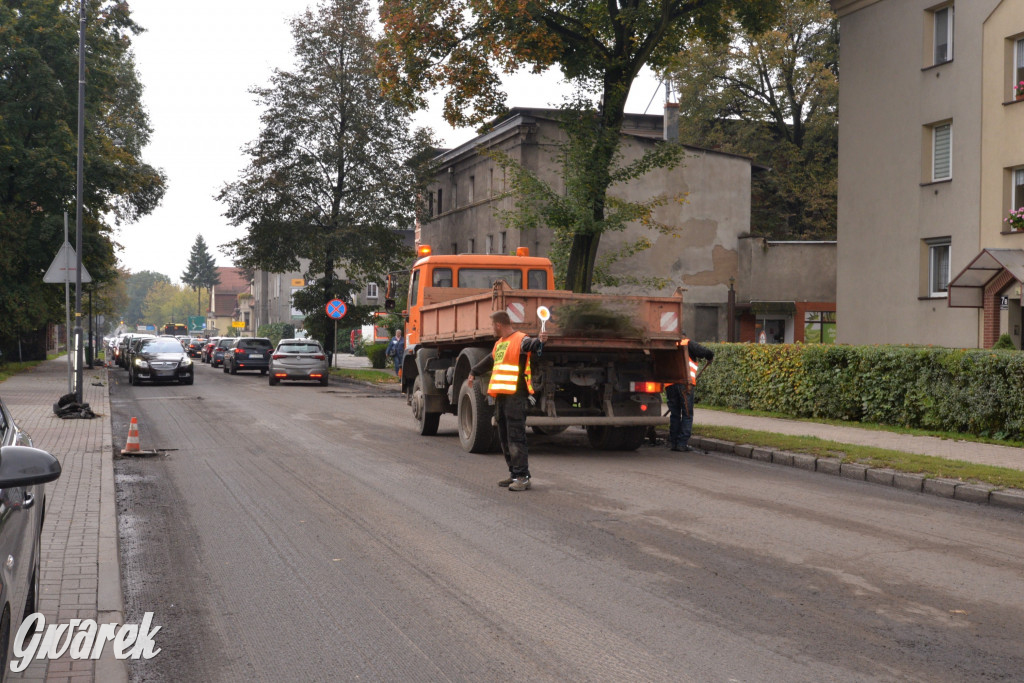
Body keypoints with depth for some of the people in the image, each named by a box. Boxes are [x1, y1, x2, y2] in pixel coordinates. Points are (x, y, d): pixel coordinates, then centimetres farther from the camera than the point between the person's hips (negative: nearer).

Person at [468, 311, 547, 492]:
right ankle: (514, 474, 17)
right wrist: (474, 372, 50)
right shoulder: (499, 343, 22)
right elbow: (489, 360, 38)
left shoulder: (520, 340, -8)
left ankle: (522, 477, -11)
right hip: (500, 395, 9)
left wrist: (539, 341, -52)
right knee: (504, 437, 11)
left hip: (515, 395, -9)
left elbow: (530, 345, -30)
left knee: (516, 437, -12)